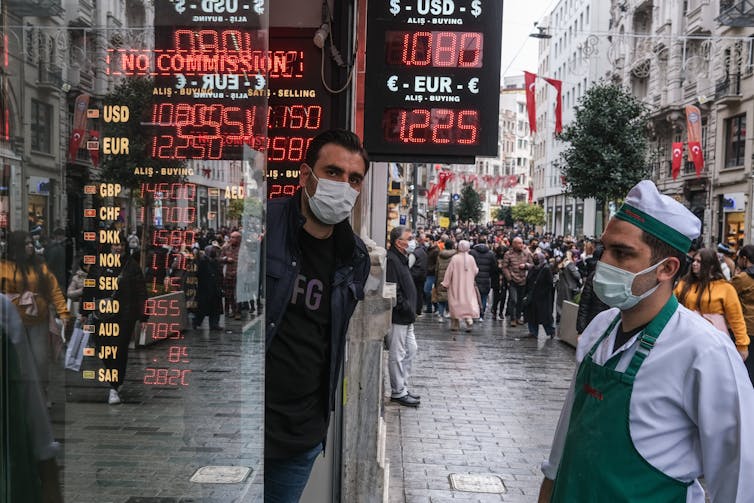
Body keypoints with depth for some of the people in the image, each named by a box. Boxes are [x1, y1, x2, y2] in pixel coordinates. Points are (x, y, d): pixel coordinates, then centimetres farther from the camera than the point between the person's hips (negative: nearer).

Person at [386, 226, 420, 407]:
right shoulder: (391, 259, -17)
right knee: (398, 354, -2)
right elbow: (393, 290, -23)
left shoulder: (401, 258, 16)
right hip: (398, 317, -11)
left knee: (411, 349, 16)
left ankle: (402, 387, 25)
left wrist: (410, 309, 14)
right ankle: (398, 392, 8)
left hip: (406, 317, 11)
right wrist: (406, 308, -19)